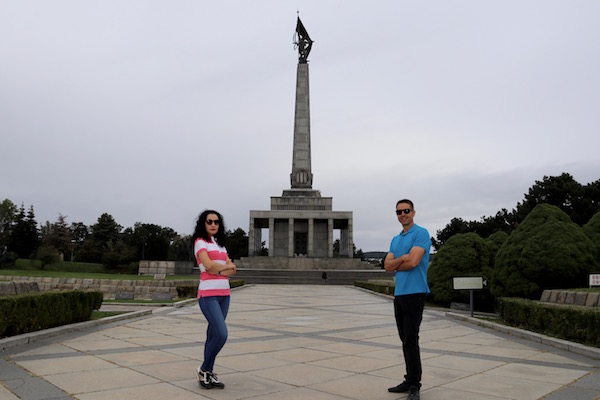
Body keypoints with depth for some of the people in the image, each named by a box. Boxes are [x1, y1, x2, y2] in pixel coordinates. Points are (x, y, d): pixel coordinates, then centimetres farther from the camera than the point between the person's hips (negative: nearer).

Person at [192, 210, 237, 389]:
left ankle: (208, 374, 16)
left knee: (213, 336, 8)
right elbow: (209, 266, -18)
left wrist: (219, 271, -10)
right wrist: (226, 266, -2)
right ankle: (203, 370, 4)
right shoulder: (200, 242, -2)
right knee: (221, 335, -15)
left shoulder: (220, 244, 18)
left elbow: (232, 270, 9)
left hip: (224, 295, 7)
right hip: (208, 294, -7)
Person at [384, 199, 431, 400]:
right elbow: (387, 266, 6)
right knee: (405, 340, 11)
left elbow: (412, 262, -19)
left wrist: (395, 264, -2)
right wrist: (402, 258, -10)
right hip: (399, 293, 8)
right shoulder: (395, 240, 17)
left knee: (411, 340, -7)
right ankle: (410, 380, 20)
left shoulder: (421, 233, -8)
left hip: (414, 293, -8)